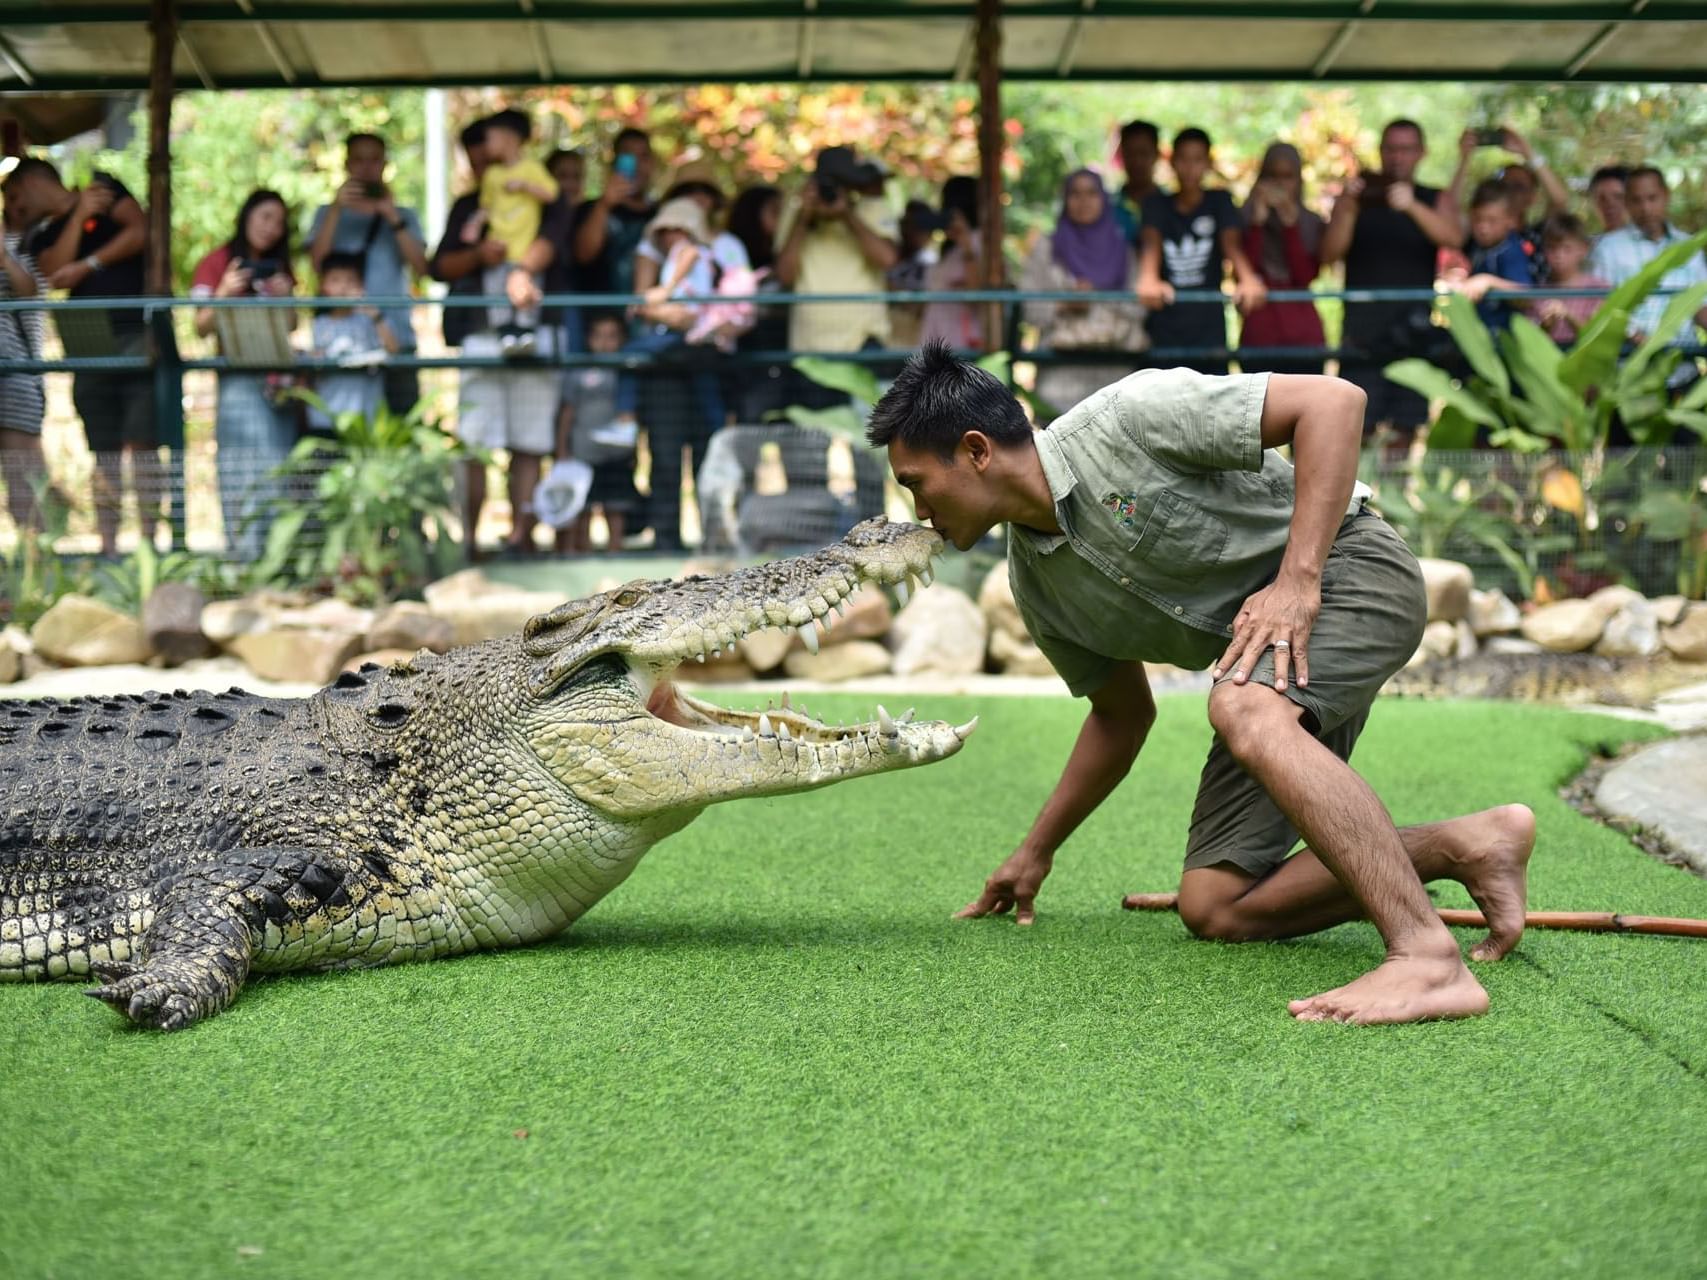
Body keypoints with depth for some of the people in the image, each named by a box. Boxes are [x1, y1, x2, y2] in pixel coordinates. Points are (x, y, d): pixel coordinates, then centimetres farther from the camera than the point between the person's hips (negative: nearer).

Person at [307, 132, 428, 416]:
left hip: (395, 337, 1)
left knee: (403, 418, -8)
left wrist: (393, 218, -10)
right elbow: (317, 262, -2)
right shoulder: (328, 215, 16)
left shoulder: (404, 216, 15)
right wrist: (337, 209, -10)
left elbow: (420, 267, -1)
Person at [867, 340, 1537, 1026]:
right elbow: (1123, 713, 18)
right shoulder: (1036, 584, 4)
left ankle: (1428, 958, -45)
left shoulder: (1127, 418, -19)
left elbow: (1333, 400, -22)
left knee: (1243, 711, -39)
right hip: (1257, 646, 8)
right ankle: (1469, 844, 0)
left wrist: (1297, 580, -28)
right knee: (1213, 909, -4)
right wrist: (1035, 852, 21)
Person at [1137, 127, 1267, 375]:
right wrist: (1148, 280, -38)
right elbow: (1151, 243, -14)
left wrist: (1248, 280, -35)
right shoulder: (1158, 203, 6)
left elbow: (1231, 244, -12)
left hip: (1209, 329, 0)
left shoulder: (1219, 201, 6)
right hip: (1164, 333, 0)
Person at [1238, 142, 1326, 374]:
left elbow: (1305, 277, -2)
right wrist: (1258, 223, -11)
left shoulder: (1311, 223, 10)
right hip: (1259, 337, -2)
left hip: (1304, 337, 2)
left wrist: (1291, 226, -9)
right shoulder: (1246, 218, 4)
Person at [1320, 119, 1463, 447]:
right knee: (1358, 429, -11)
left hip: (1413, 330, 1)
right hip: (1362, 327, -1)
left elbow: (1454, 238, -10)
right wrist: (1348, 208, -15)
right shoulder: (1355, 197, 11)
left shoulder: (1436, 200, 12)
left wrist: (1412, 207, -26)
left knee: (1406, 430, -1)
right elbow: (1329, 255, 0)